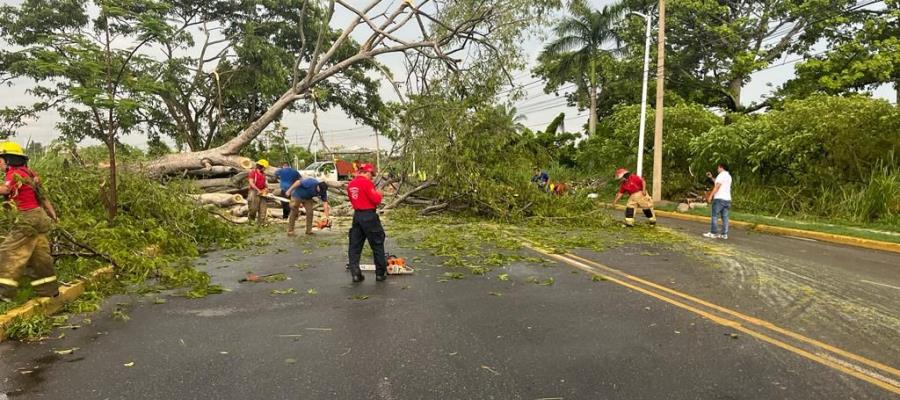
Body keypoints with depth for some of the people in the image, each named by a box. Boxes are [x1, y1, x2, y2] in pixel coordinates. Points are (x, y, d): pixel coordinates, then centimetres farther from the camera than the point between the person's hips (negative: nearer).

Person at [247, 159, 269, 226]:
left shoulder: (263, 174, 13)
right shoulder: (253, 172, -9)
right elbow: (251, 183, -16)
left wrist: (266, 188, 3)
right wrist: (258, 190, -21)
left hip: (262, 192, 7)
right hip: (254, 192, -7)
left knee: (263, 208, 1)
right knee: (254, 208, -4)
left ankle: (261, 222, 3)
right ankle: (251, 219, 18)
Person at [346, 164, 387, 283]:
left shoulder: (351, 184, 9)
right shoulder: (367, 182, -14)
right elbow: (376, 200, -17)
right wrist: (378, 194, 2)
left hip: (357, 215, 7)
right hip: (369, 216, -7)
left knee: (355, 246, 9)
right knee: (378, 245, 6)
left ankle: (355, 273, 6)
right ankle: (380, 273, 12)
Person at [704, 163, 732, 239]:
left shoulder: (721, 175, -8)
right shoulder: (728, 176, 20)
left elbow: (717, 186, -16)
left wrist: (710, 195, -16)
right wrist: (711, 177, 29)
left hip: (719, 198, -9)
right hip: (727, 199, 9)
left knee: (714, 216, -5)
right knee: (725, 217, 6)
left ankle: (713, 233, -6)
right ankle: (724, 234, 5)